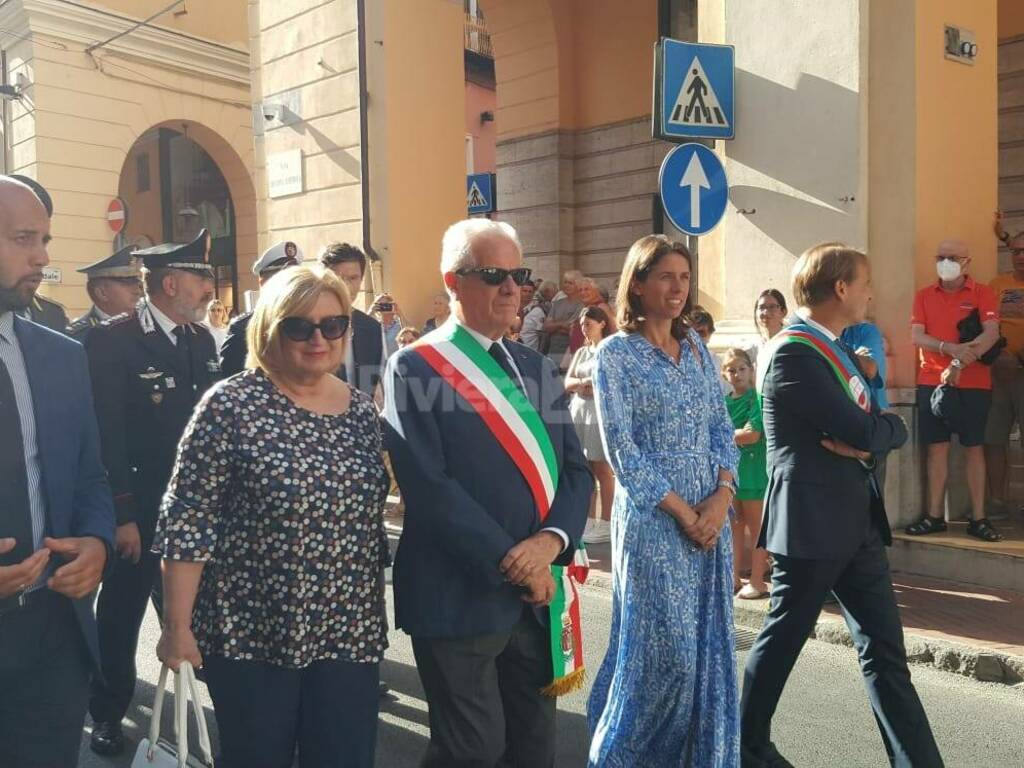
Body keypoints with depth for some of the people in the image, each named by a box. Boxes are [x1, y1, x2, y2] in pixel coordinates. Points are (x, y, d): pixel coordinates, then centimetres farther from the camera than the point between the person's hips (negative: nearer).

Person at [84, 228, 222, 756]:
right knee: (120, 616, 12)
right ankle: (107, 713, 32)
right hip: (137, 510, -4)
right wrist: (121, 516, -16)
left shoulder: (202, 340, 6)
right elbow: (106, 436, -16)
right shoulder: (111, 340, -13)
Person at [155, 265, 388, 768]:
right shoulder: (231, 405, -11)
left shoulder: (362, 411, 4)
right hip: (250, 632, -4)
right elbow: (187, 521, -10)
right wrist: (177, 626, -10)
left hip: (350, 632, 4)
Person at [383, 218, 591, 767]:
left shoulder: (536, 368, 12)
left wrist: (552, 539, -12)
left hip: (537, 593, 6)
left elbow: (575, 469, 6)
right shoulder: (416, 368, -7)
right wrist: (509, 561, -16)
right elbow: (428, 484, -17)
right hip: (460, 596, -6)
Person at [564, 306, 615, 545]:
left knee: (602, 470, -5)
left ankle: (605, 523, -1)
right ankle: (590, 521, 10)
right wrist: (584, 382, -8)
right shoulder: (581, 352, 20)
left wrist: (592, 387, -9)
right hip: (578, 411, 6)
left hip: (601, 411, -6)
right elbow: (567, 383, 12)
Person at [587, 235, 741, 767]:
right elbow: (621, 447, -11)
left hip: (711, 515, 6)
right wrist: (682, 511, -13)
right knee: (665, 649, 0)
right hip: (652, 519, -5)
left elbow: (721, 428, 9)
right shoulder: (616, 354, -7)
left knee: (709, 645, 11)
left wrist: (722, 497, -6)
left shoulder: (697, 349, 10)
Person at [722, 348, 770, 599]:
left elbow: (752, 434, -18)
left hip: (752, 472, -6)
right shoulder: (724, 401, 8)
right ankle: (735, 578, 23)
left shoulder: (756, 399, -9)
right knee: (734, 527, 13)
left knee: (756, 528, 4)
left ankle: (757, 581, 11)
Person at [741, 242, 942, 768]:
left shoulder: (831, 349, 13)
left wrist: (868, 437, -12)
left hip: (854, 519, 9)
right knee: (782, 640, 8)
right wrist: (889, 428, -1)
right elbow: (866, 433, -22)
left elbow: (873, 429, 10)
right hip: (812, 522, -8)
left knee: (885, 648, 9)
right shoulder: (793, 353, -17)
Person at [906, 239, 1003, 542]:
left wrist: (959, 364, -24)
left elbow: (991, 334, -12)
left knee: (974, 448, 2)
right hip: (931, 382, 2)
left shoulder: (983, 293, 2)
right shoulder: (923, 296, 9)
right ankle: (934, 516, 8)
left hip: (973, 383, -2)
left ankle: (978, 519, 6)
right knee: (937, 448, 3)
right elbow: (916, 336, -1)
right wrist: (951, 348, -19)